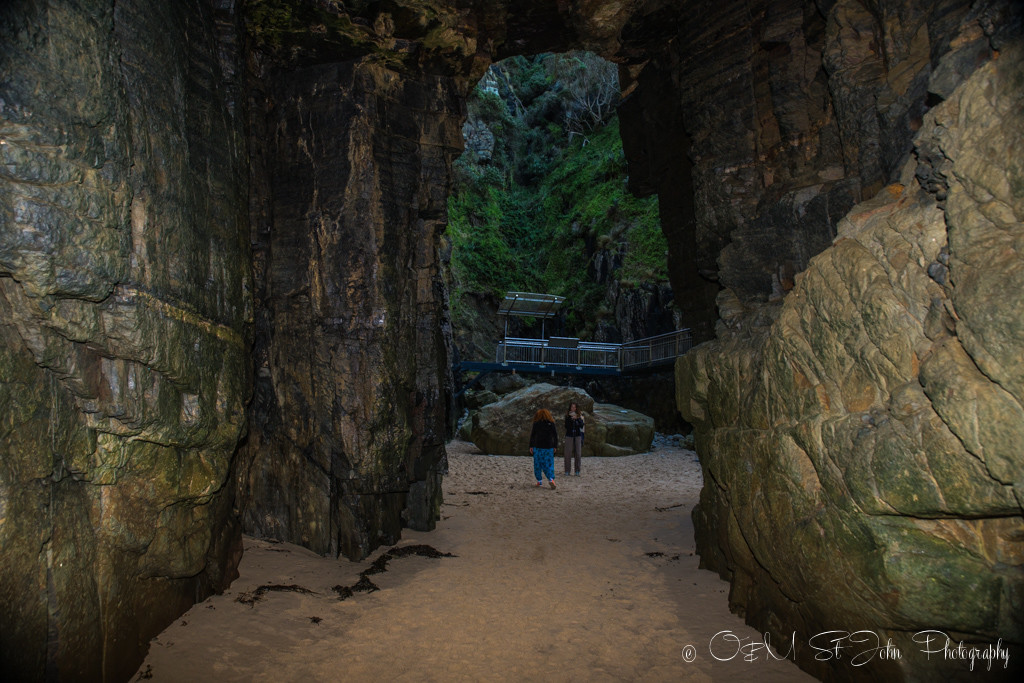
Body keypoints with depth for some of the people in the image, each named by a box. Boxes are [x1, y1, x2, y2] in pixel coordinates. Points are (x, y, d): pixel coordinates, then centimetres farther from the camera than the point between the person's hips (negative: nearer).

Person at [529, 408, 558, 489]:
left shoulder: (536, 424, -3)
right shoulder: (551, 424, 2)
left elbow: (532, 435, -2)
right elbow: (555, 436, 5)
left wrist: (531, 446, 4)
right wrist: (555, 446, 12)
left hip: (538, 447, -1)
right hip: (549, 447, 1)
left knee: (538, 464, 10)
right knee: (549, 464, 4)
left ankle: (539, 481, 11)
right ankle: (551, 479, -15)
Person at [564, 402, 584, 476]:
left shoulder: (579, 415, 3)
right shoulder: (567, 415, 0)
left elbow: (581, 425, -7)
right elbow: (566, 426, -10)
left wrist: (577, 418, -20)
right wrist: (570, 418, -20)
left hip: (578, 435, 1)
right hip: (569, 435, -1)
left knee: (578, 454, 0)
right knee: (568, 453, -4)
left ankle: (577, 471, 7)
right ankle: (567, 471, 2)